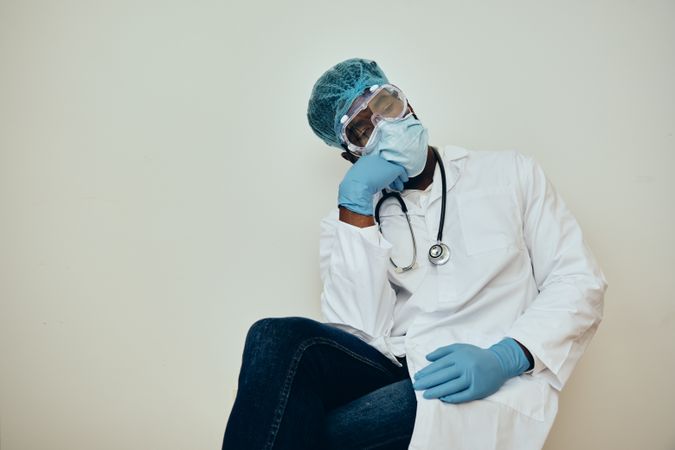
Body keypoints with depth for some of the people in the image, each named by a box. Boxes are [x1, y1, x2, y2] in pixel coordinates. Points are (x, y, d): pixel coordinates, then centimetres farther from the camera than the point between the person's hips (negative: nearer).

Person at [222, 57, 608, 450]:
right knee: (278, 338, -29)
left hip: (485, 387, -2)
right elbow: (361, 331, -3)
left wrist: (504, 357, -14)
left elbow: (579, 283, 4)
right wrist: (356, 203, -7)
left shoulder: (511, 172, 12)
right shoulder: (352, 215, 13)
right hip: (390, 371, 3)